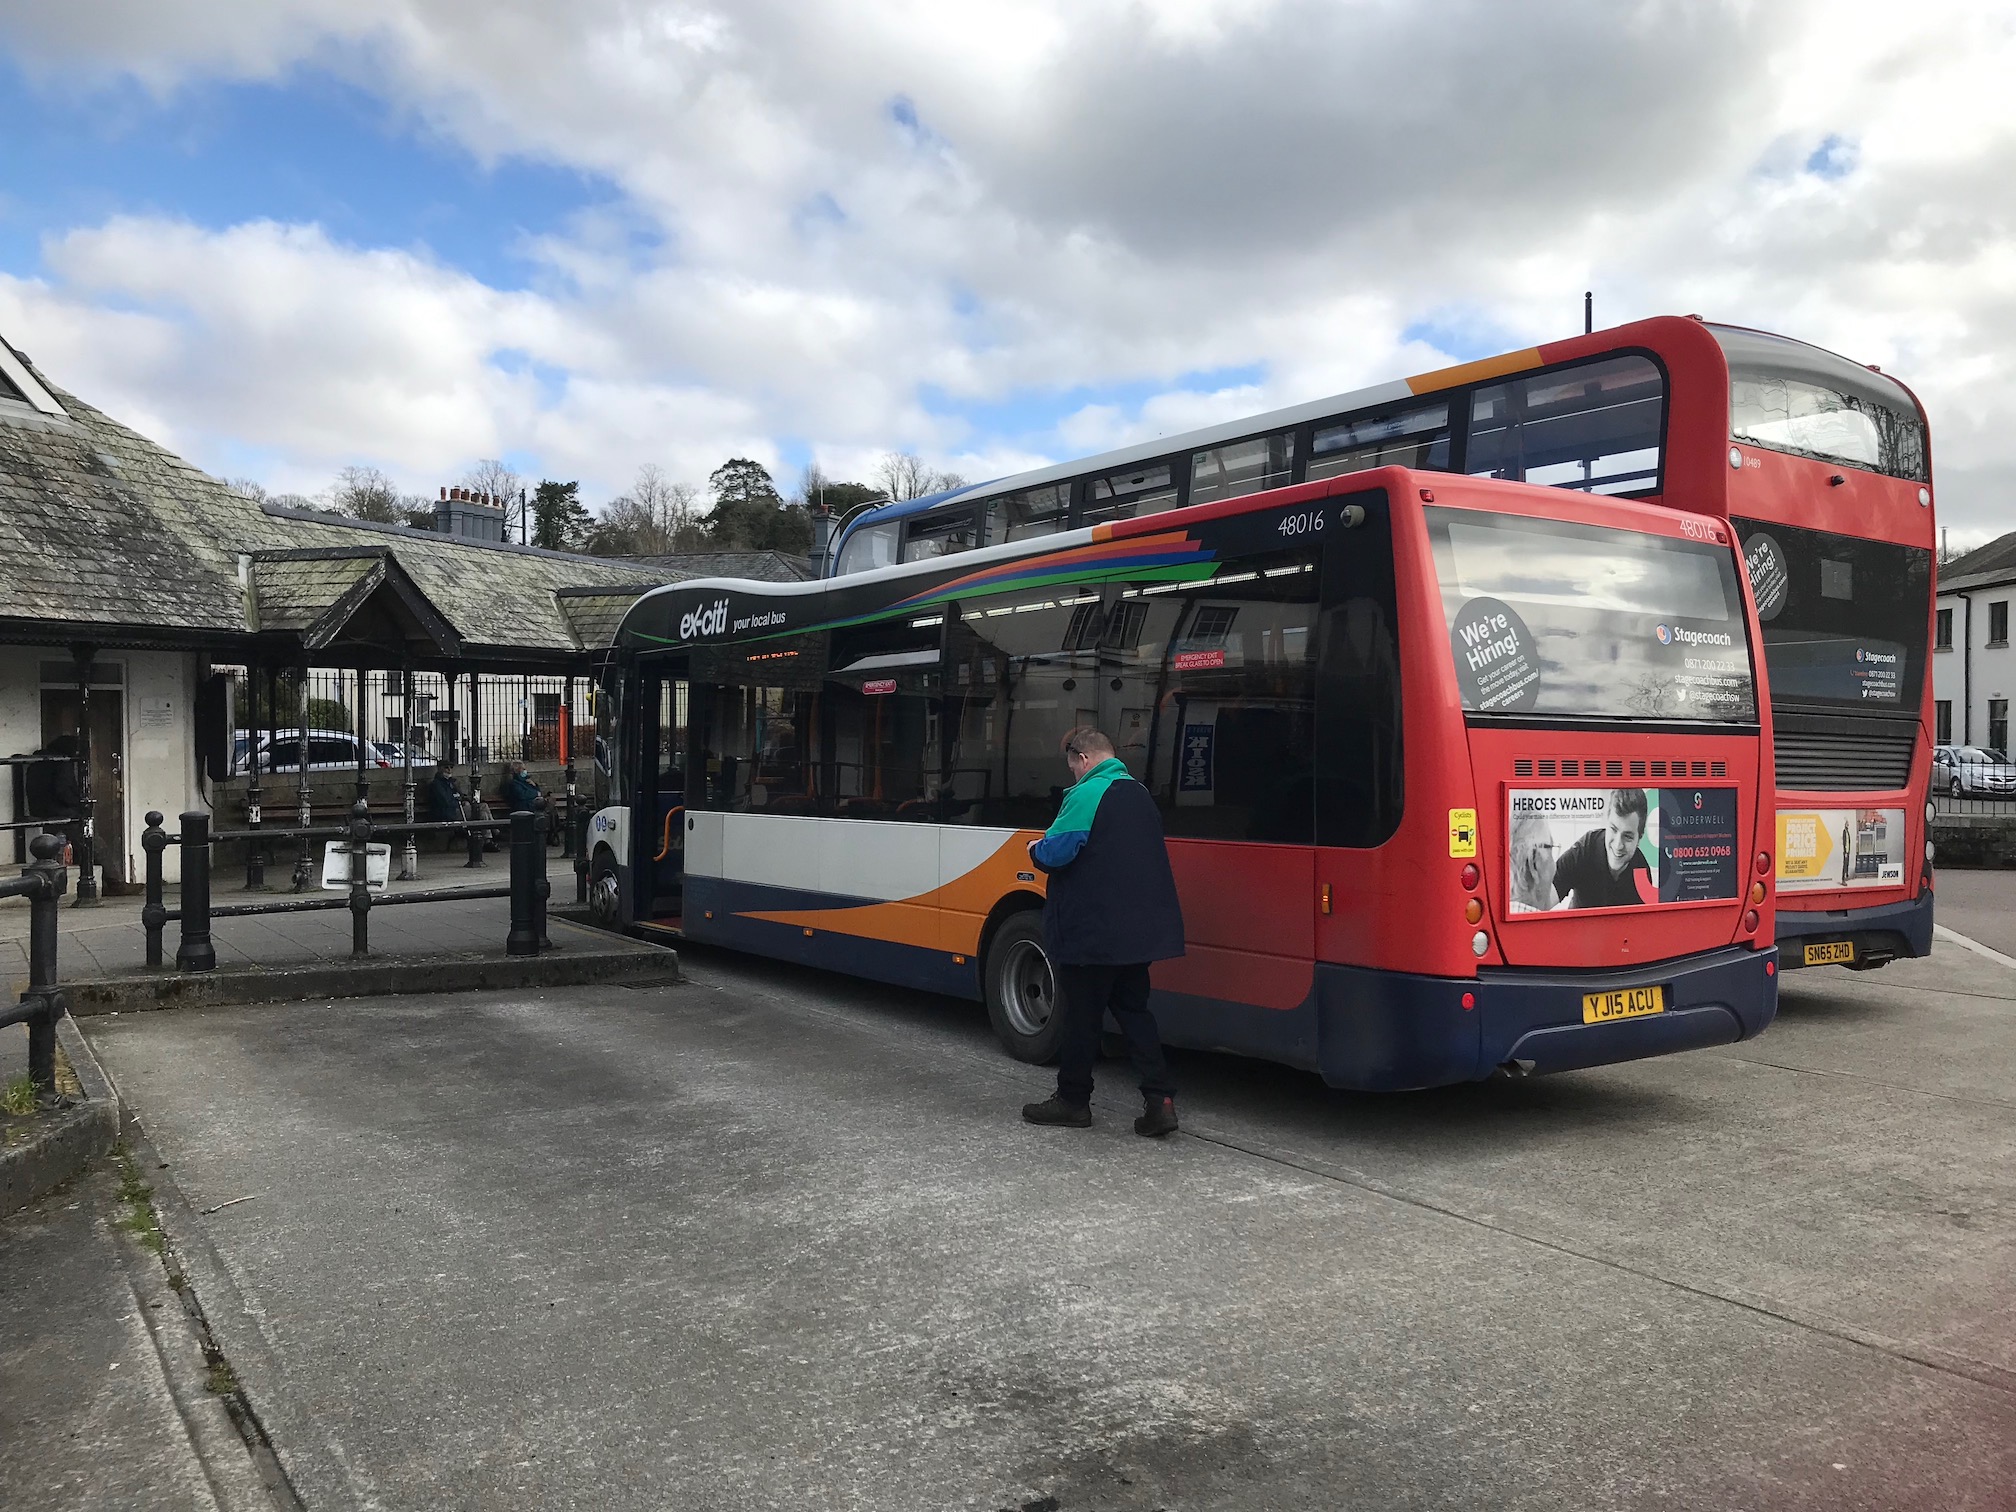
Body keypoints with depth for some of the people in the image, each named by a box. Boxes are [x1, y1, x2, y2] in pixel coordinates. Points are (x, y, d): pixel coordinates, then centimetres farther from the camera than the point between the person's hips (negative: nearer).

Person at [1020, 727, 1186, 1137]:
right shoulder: (1140, 794, 13)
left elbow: (1056, 852, -21)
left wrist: (1036, 850, 2)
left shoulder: (1087, 794, -15)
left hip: (1092, 932, -8)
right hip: (1138, 931, 8)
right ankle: (1159, 1099, 5)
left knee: (1081, 1015, 5)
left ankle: (1073, 1100, 17)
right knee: (1133, 1009, 14)